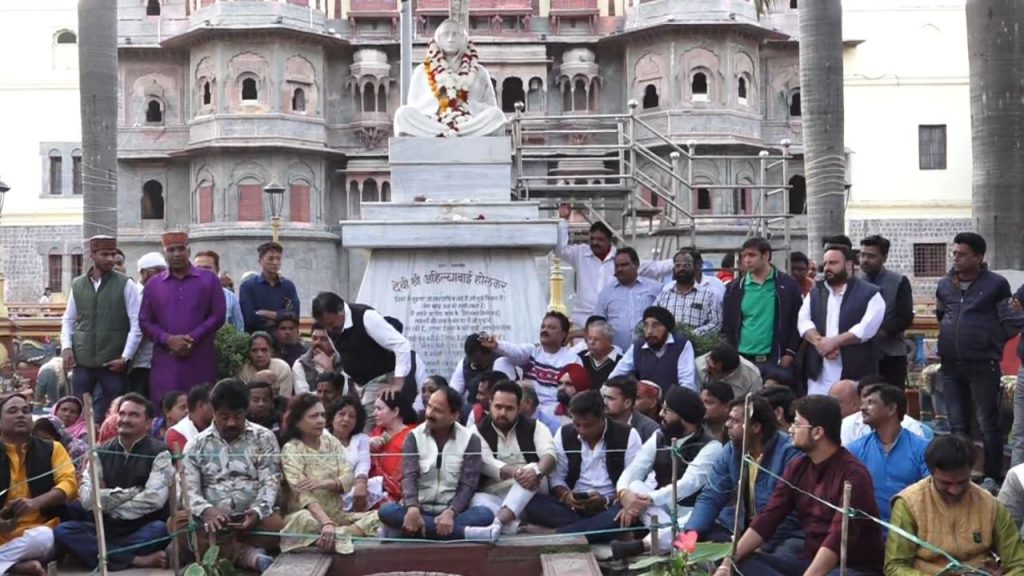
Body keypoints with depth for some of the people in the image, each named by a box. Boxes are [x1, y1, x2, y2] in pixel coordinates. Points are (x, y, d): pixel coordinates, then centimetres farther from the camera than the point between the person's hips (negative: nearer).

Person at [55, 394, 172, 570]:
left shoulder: (159, 453, -2)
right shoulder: (102, 453, 8)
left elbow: (154, 499, -16)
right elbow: (87, 498, -5)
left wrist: (108, 505, -7)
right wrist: (131, 492, -11)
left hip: (143, 529, -4)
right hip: (106, 529, 4)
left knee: (161, 529, -35)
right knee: (62, 531, -22)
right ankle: (137, 560, -29)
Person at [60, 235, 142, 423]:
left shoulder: (125, 285, -2)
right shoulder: (77, 285, 9)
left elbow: (137, 323, -4)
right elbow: (68, 320, 15)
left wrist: (126, 357, -10)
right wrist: (66, 347, 0)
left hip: (113, 362, -3)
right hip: (82, 360, 3)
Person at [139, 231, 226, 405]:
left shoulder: (209, 280, 7)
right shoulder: (153, 285, 11)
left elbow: (218, 316, 1)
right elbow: (145, 322, 8)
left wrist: (192, 338, -11)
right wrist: (168, 339, -9)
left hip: (200, 362, -1)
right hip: (165, 363, 1)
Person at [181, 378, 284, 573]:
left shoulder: (264, 438, 8)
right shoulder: (197, 445, 11)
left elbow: (270, 482, 0)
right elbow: (189, 489, 2)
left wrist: (257, 511, -21)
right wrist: (206, 511, -21)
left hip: (252, 517, -1)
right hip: (213, 520, 1)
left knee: (276, 526, -34)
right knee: (180, 526, -31)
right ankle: (250, 554, -28)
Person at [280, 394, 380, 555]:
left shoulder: (331, 442, 8)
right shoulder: (291, 450, -9)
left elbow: (348, 479, -2)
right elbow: (303, 494, -23)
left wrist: (323, 483, -23)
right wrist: (326, 523, -38)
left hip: (337, 514, 5)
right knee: (303, 519, -38)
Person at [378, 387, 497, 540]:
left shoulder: (470, 440, 2)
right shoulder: (414, 437, 5)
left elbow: (467, 485, -6)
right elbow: (409, 477, -9)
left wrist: (450, 513, -25)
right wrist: (412, 509, -30)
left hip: (452, 513, -1)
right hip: (419, 511, 1)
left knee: (485, 514, -30)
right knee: (387, 511, -31)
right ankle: (465, 532, -38)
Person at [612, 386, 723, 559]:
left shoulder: (710, 447, -12)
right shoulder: (659, 438, 5)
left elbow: (688, 484, -25)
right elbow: (632, 472, -4)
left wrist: (649, 500, -34)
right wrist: (624, 493, -28)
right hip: (663, 509, 5)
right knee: (635, 486, -22)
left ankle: (641, 545, -53)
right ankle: (671, 537, -40)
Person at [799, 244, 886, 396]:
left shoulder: (869, 294, 1)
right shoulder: (815, 293, 17)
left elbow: (867, 328, -11)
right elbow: (803, 322, 4)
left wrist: (833, 342, -14)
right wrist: (820, 342, -14)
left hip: (855, 374, -4)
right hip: (819, 374, 4)